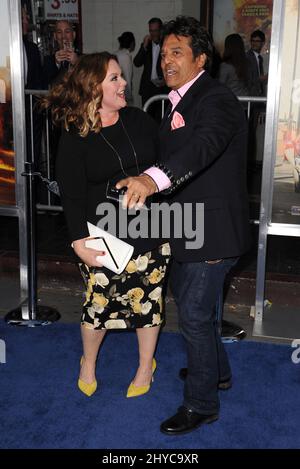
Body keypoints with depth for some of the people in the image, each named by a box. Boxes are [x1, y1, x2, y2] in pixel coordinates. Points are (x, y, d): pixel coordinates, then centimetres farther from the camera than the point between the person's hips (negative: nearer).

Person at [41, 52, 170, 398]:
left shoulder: (139, 120, 1)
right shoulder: (75, 139, -9)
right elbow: (71, 196, -10)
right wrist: (80, 242, -14)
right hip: (105, 241, -3)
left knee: (148, 300, 13)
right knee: (99, 304, 8)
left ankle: (145, 367, 38)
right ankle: (88, 364, 40)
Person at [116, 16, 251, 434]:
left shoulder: (216, 100, -21)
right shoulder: (180, 101, 11)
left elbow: (204, 145, -41)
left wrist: (153, 178, -57)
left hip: (214, 229, -10)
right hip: (189, 225, 10)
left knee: (194, 314, -1)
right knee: (184, 295, 23)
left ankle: (201, 404, 20)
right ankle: (216, 370, 45)